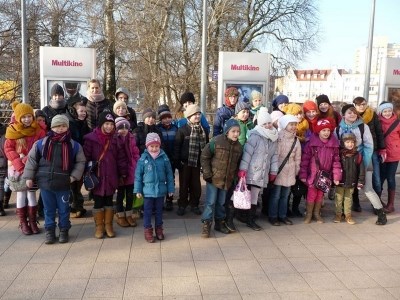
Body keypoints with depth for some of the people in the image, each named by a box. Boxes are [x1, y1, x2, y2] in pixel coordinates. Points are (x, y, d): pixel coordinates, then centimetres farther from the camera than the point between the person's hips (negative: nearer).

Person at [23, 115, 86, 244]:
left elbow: (80, 162, 4)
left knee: (63, 209, 11)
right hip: (45, 182, 1)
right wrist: (29, 177, 3)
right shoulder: (41, 143, -1)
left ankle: (64, 231, 27)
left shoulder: (74, 145, -3)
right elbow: (32, 159, 5)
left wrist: (74, 176, -5)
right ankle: (49, 231, 28)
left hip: (63, 184, -1)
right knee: (49, 209, 14)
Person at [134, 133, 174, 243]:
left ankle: (159, 229, 30)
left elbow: (169, 174, 2)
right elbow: (138, 175, -3)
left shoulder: (164, 157, -5)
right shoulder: (143, 158, -8)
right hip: (148, 190, -1)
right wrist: (138, 190, -3)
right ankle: (148, 230, 19)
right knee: (147, 211, 7)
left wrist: (170, 188, 4)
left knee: (159, 210, 16)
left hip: (161, 190, 2)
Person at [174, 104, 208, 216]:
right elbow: (177, 147, -7)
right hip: (185, 162, -3)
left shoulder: (203, 130, 5)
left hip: (197, 162, 3)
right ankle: (182, 205, 19)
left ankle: (194, 205, 23)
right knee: (184, 185, 7)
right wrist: (177, 161, -11)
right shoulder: (182, 130, -8)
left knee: (196, 185, 10)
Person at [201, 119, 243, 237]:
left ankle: (220, 222, 30)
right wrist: (207, 174, -13)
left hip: (227, 179, 5)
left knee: (221, 202, 16)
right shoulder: (216, 141, -15)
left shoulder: (238, 146, 1)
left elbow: (238, 163, 14)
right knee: (211, 202, -1)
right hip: (213, 178, -5)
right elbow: (204, 157, -11)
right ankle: (206, 224, 8)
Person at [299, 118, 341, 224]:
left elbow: (336, 161, 0)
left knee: (320, 194, 12)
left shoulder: (334, 144, -2)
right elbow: (305, 159, -8)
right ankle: (309, 214, 19)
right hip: (313, 174, -3)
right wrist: (303, 175, -10)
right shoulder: (312, 143, -10)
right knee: (311, 194, 2)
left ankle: (317, 213, 29)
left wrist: (336, 176, -5)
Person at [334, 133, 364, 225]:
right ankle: (338, 214, 21)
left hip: (351, 183, 2)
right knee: (338, 198, 9)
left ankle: (348, 215, 24)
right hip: (340, 182, -2)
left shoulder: (357, 155, -3)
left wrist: (360, 181, -2)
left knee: (348, 199, 14)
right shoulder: (339, 154, -9)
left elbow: (361, 169, 1)